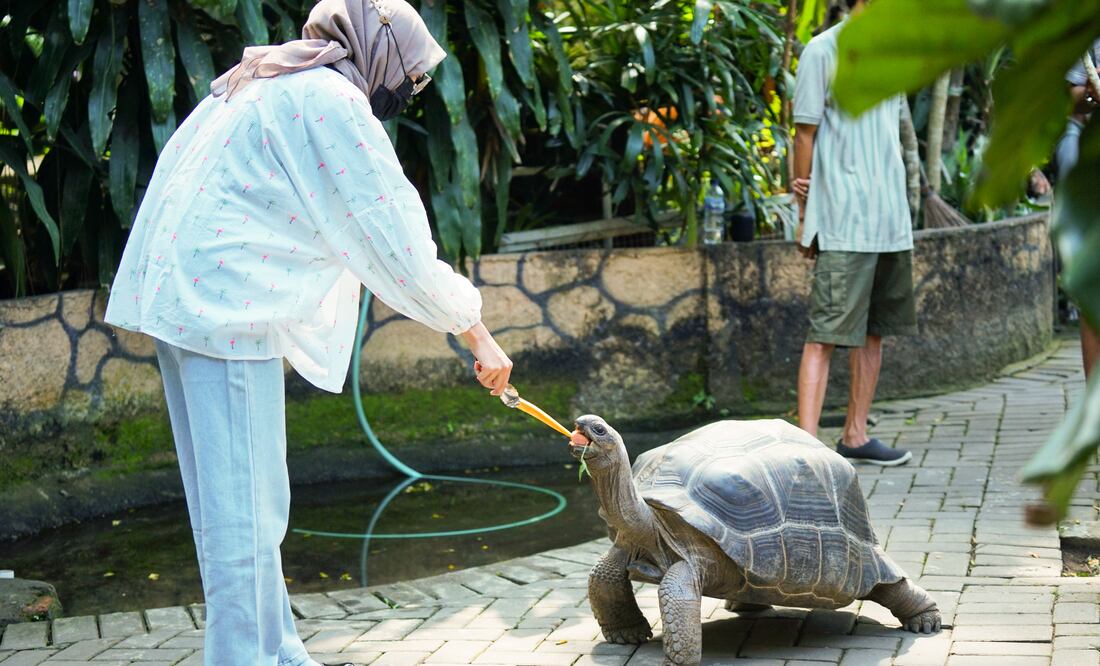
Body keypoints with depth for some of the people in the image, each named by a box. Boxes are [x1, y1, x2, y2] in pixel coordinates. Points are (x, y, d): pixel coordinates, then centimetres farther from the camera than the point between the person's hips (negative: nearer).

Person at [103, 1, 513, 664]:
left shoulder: (262, 82, 19)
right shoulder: (335, 105, -10)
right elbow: (400, 246, -9)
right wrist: (479, 337, -2)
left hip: (174, 296, 10)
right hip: (226, 305, -10)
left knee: (232, 500, 15)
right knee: (246, 508, -8)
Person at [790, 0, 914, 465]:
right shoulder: (824, 51, -6)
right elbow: (806, 133, -5)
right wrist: (805, 216, -5)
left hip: (891, 220, 8)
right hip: (843, 222, -8)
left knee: (875, 330, 11)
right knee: (825, 333, -11)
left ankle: (855, 436, 20)